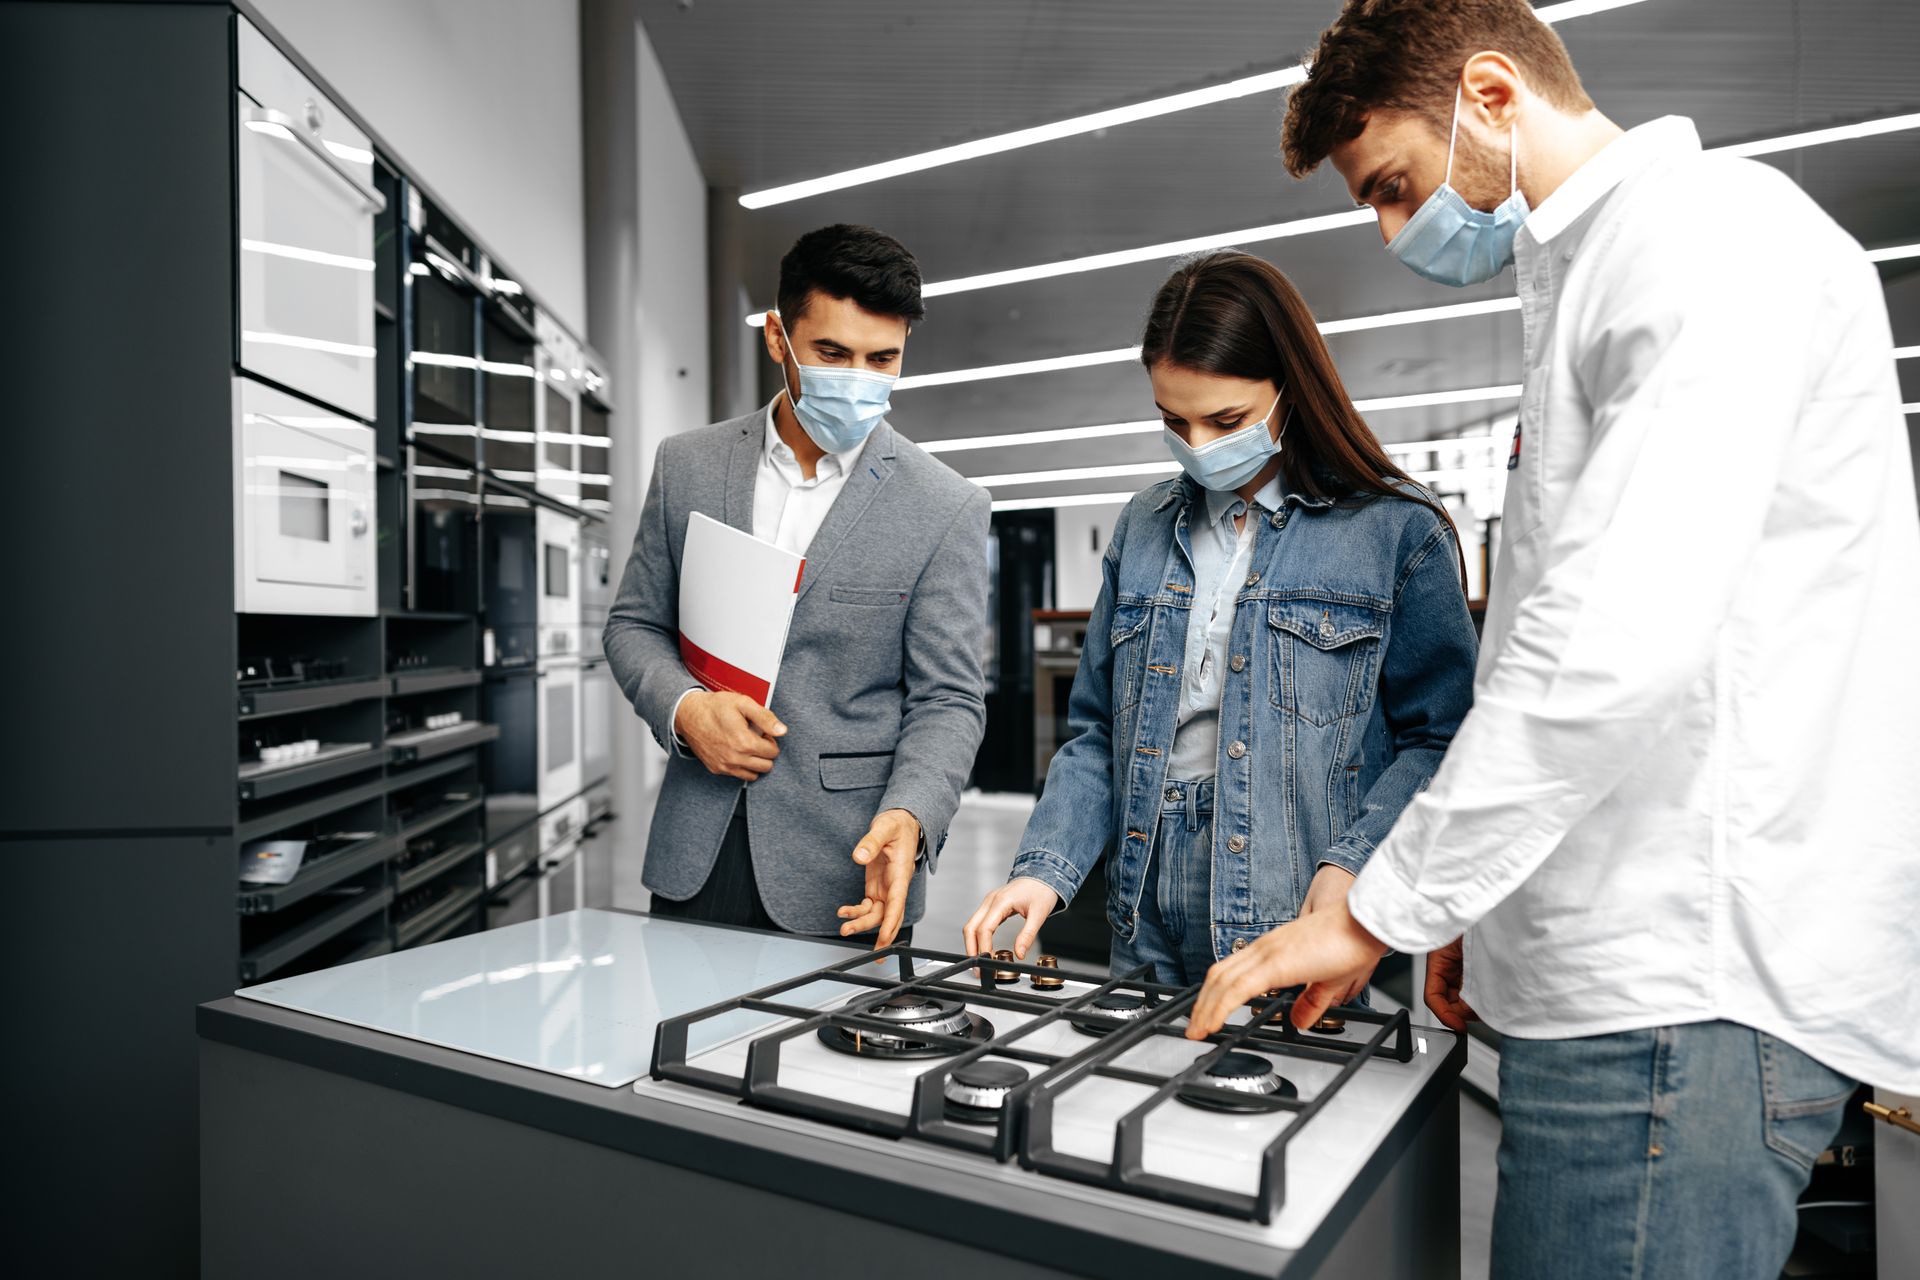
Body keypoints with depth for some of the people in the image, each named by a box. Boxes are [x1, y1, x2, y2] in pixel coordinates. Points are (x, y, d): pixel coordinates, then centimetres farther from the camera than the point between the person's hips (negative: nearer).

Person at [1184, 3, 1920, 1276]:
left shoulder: (1712, 227, -9)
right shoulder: (1598, 276, 22)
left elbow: (1621, 639, -24)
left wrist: (1384, 909, -16)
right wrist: (1491, 908, 20)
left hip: (1683, 987, -9)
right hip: (1633, 968, 9)